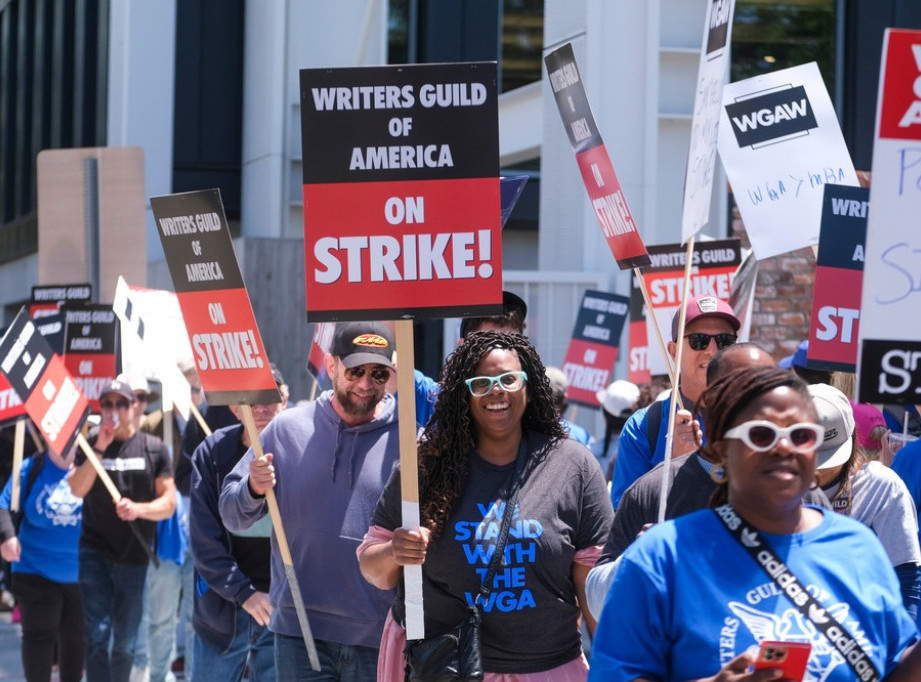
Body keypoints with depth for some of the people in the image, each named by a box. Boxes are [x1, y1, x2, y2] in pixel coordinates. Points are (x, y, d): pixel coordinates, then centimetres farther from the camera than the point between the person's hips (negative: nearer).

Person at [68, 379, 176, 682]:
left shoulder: (154, 448, 4)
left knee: (126, 643, 9)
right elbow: (76, 489, -11)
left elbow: (169, 503, 0)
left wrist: (138, 509, -19)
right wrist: (100, 448, -16)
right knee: (97, 635, -10)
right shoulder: (90, 445, 4)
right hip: (95, 553, -1)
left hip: (135, 556, 1)